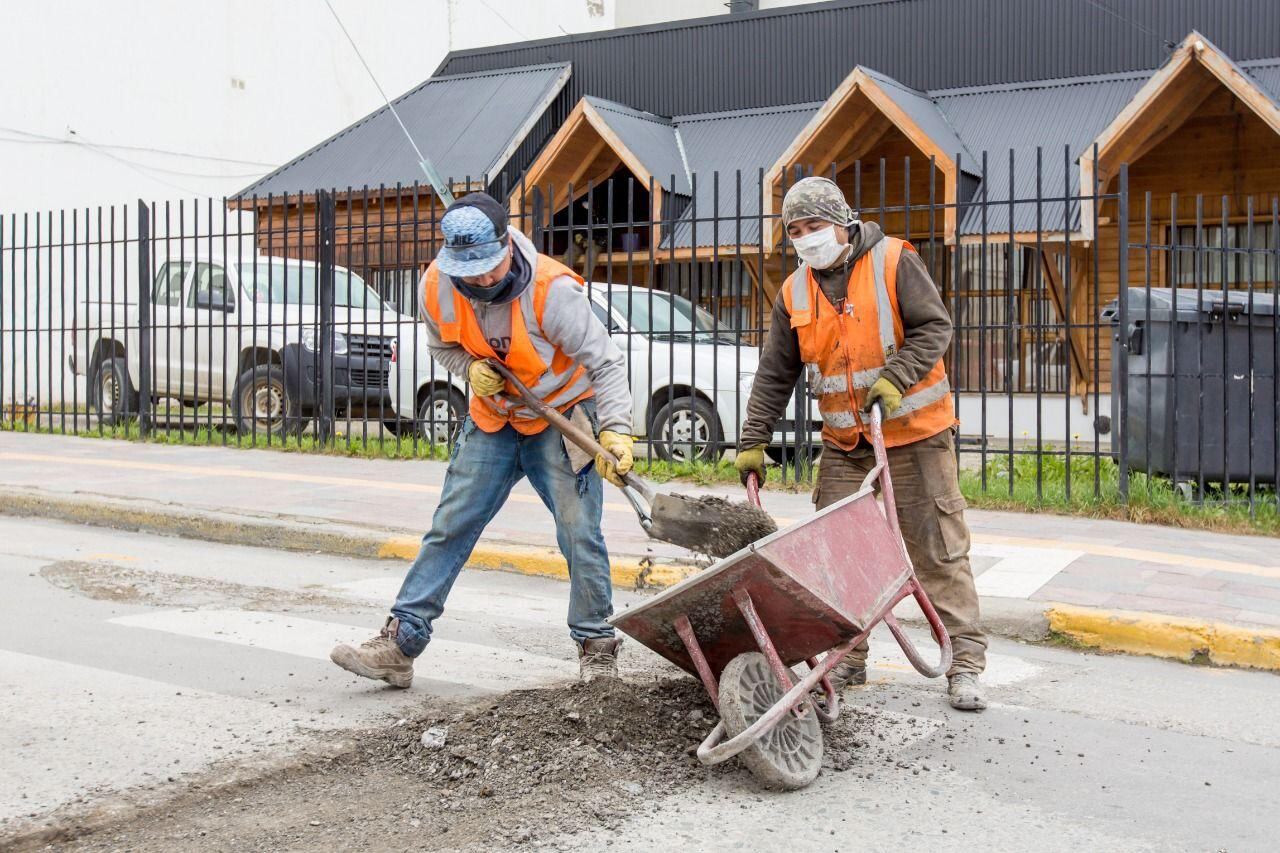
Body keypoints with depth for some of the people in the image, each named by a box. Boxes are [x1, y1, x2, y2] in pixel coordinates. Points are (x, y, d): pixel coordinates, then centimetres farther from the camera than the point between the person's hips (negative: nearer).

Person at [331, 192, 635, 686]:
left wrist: (615, 431, -37)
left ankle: (597, 646, 13)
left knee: (580, 536, -6)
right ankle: (401, 642, 7)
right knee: (449, 528, 3)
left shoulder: (551, 290, -29)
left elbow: (605, 363, -24)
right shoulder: (436, 286, -15)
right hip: (491, 422, 4)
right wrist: (471, 368, -16)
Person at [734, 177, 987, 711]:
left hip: (914, 432, -4)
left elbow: (934, 328, -11)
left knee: (939, 550, -2)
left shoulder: (894, 262, -7)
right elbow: (774, 375, 8)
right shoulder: (795, 293, 6)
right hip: (844, 444, 5)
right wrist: (753, 443, 5)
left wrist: (893, 380, -25)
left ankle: (965, 664, 3)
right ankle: (848, 659, 16)